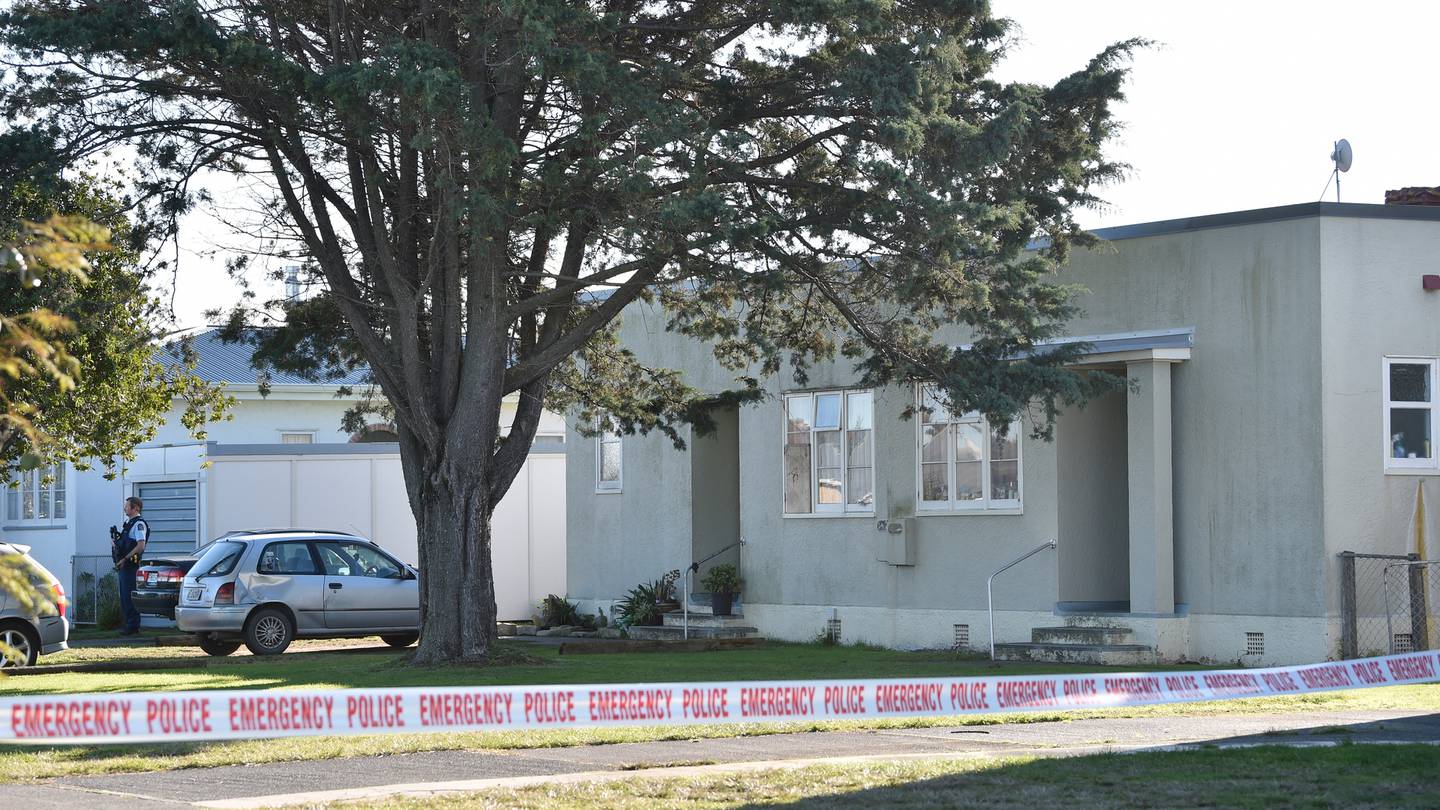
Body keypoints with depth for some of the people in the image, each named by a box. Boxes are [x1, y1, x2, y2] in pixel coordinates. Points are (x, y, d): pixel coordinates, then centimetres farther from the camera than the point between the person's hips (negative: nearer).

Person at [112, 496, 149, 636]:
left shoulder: (139, 524, -12)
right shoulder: (129, 523, 19)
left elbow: (141, 546, -22)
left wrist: (125, 559, -20)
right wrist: (117, 542, 6)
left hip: (131, 565, -10)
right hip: (124, 566, 10)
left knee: (129, 596, -9)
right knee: (124, 597, 12)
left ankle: (133, 626, -7)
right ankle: (129, 624, 17)